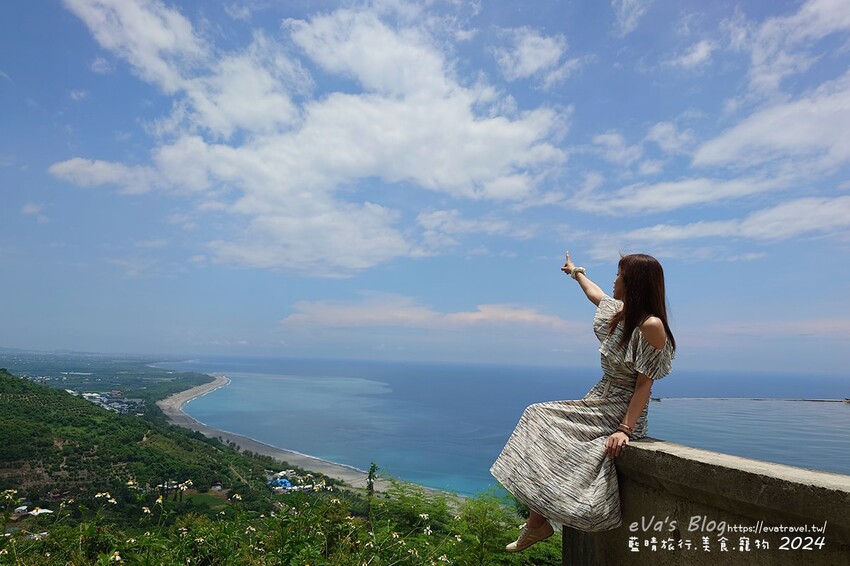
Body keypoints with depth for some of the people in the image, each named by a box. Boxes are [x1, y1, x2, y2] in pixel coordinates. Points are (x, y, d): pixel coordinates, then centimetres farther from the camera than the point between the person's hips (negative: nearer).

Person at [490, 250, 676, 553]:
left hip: (623, 415, -9)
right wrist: (576, 272, 45)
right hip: (595, 405, 9)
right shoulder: (620, 311, 5)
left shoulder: (650, 325, -19)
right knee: (539, 422, -1)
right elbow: (595, 294, 29)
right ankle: (537, 521, 2)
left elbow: (644, 384, -19)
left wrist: (624, 429, -23)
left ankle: (538, 522, 5)